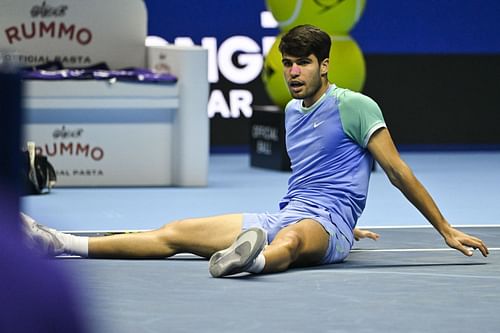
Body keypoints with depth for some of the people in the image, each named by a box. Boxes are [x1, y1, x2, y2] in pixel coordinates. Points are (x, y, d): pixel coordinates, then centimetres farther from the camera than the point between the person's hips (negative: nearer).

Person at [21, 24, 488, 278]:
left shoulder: (354, 106, -3)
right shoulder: (292, 111, 20)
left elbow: (398, 171, -3)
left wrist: (447, 231, -4)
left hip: (326, 224, -7)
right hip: (282, 218, 7)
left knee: (290, 239, -45)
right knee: (175, 233, -4)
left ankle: (253, 259, -82)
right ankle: (59, 243, -11)